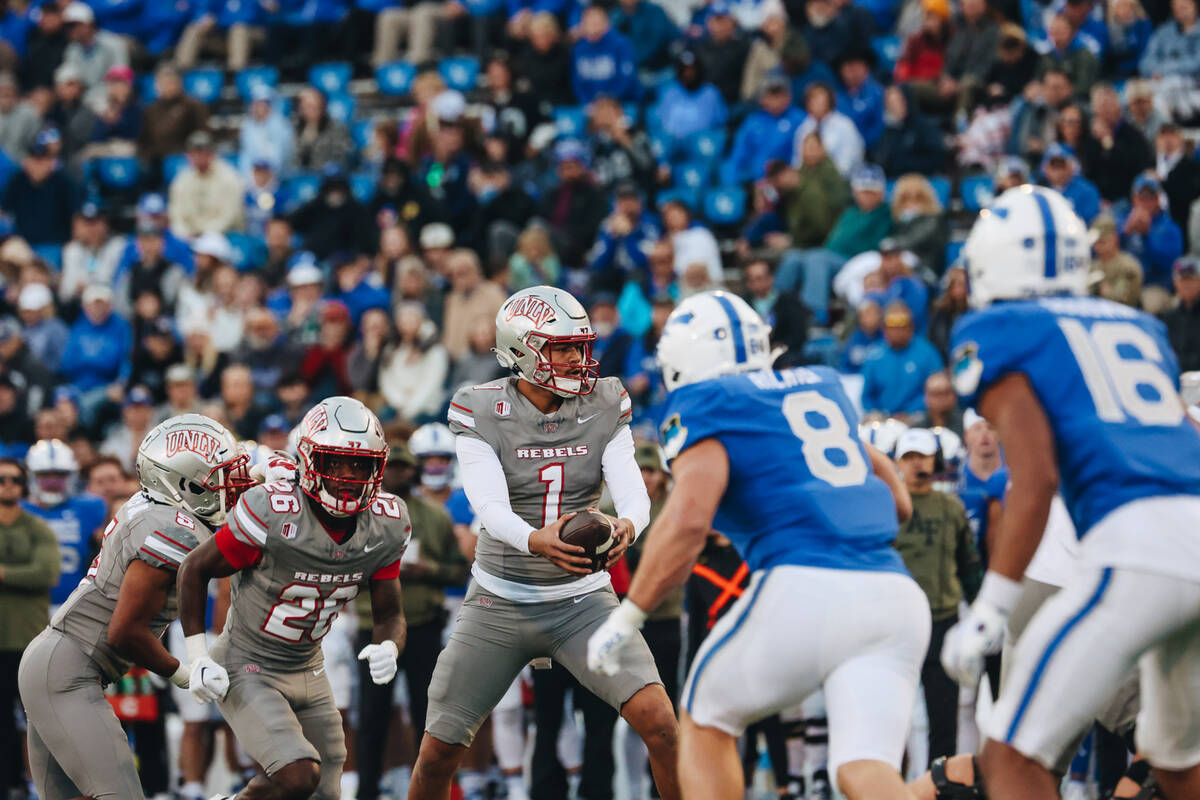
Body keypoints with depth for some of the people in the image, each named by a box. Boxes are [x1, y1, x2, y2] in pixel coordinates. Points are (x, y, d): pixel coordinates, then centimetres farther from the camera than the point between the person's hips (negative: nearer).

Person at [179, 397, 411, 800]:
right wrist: (197, 659, -15)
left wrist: (388, 650, -24)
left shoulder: (386, 525, -9)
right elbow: (195, 569, -12)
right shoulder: (274, 513, -25)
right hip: (247, 671, -7)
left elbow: (389, 615, 1)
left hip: (308, 672, 7)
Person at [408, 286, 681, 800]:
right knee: (439, 751, 1)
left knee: (658, 721, -18)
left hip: (583, 602, 1)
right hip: (501, 601, -1)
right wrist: (536, 541, -45)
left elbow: (633, 491, -13)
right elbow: (490, 508, -23)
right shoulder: (481, 413, -10)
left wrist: (626, 526, -39)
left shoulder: (604, 407, -2)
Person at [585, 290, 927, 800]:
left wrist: (625, 620, -3)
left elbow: (689, 518, -10)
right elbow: (897, 502, 32)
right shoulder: (824, 389, 26)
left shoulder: (704, 408, 6)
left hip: (805, 590, -5)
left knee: (705, 721, 20)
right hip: (894, 594, 5)